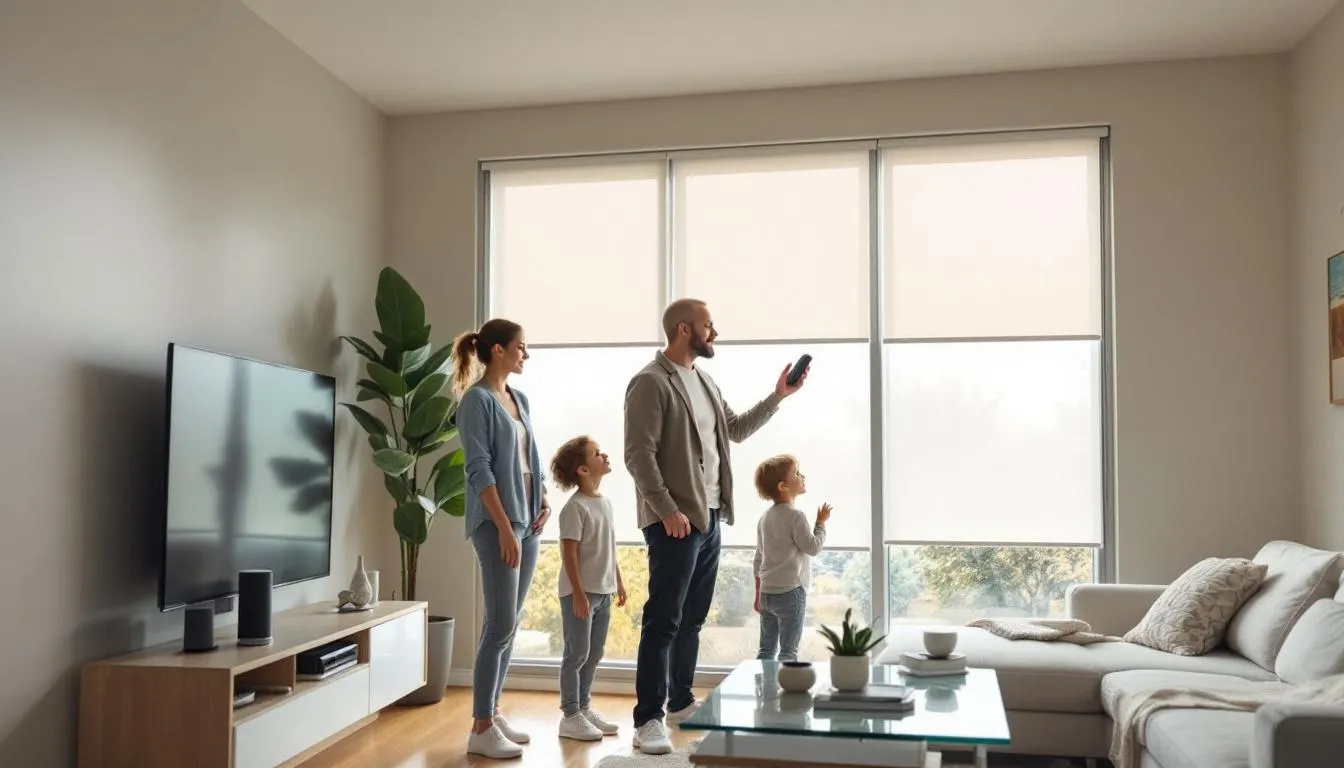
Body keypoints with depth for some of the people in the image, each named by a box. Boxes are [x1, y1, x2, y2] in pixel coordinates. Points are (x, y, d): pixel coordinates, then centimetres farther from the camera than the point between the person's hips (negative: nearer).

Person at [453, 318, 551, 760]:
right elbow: (479, 470, -15)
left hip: (528, 521, 8)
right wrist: (504, 528, -20)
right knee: (501, 624, -8)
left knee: (510, 624, 12)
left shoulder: (519, 400, 14)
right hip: (497, 523, -8)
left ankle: (493, 713, 22)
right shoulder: (477, 399, -9)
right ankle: (481, 729, 1)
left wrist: (543, 501, 6)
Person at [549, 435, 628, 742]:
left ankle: (585, 708, 26)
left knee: (594, 655, 15)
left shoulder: (605, 502, 10)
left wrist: (618, 582, 18)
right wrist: (578, 594, -20)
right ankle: (570, 716, 9)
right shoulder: (575, 507, -15)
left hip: (603, 592, 8)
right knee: (577, 654, 0)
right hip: (580, 592, -8)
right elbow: (569, 553, -18)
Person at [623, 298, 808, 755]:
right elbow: (639, 454, -17)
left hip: (710, 518, 9)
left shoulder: (703, 380, 16)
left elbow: (736, 430, 25)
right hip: (676, 521, -8)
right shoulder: (651, 382, -11)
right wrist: (667, 510, -22)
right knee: (663, 622, -6)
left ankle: (681, 701, 27)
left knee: (692, 619, 15)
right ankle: (648, 719, -1)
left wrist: (778, 396, 18)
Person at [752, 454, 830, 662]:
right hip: (791, 592, -7)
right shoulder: (795, 515, -13)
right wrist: (821, 522, 0)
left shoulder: (765, 517, 11)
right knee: (788, 652, -2)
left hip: (767, 593, 7)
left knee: (766, 650, 11)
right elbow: (813, 548, -13)